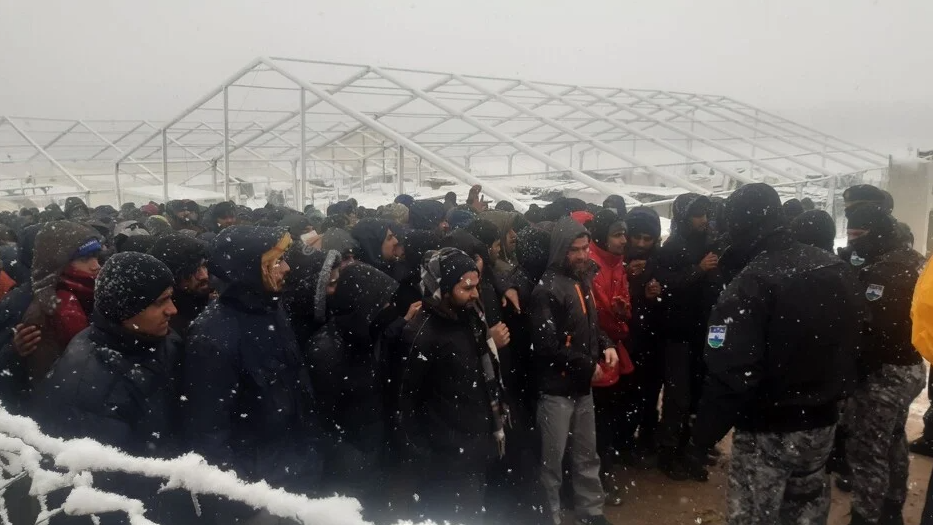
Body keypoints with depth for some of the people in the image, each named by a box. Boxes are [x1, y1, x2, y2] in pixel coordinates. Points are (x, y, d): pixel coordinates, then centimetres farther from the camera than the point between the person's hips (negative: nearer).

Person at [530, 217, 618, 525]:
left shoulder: (583, 281, 9)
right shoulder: (548, 289, -17)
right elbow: (547, 346, -22)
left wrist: (606, 345, 3)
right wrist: (587, 365, -14)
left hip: (582, 385, 8)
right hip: (556, 387, -8)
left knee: (587, 455, 19)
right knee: (552, 459, 5)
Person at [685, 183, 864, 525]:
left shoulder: (750, 284, -21)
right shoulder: (836, 269, 3)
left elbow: (731, 374, -26)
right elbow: (855, 341, 13)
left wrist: (701, 440, -20)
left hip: (767, 430, -7)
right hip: (822, 422, 7)